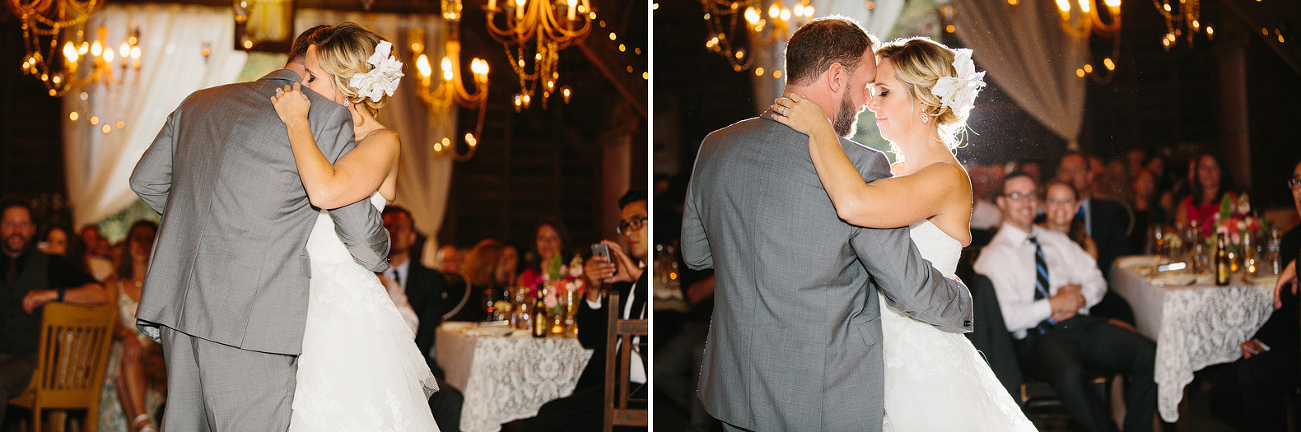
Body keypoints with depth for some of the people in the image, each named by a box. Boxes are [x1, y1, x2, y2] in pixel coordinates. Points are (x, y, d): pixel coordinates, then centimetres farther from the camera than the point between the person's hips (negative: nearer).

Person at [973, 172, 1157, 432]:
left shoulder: (1057, 241, 24)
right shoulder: (995, 255, 2)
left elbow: (1095, 279, 21)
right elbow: (1005, 317, -10)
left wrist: (1080, 297, -1)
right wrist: (1054, 304, -11)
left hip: (1080, 323, 6)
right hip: (1037, 338, -6)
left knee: (1148, 354, -21)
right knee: (1070, 374, -40)